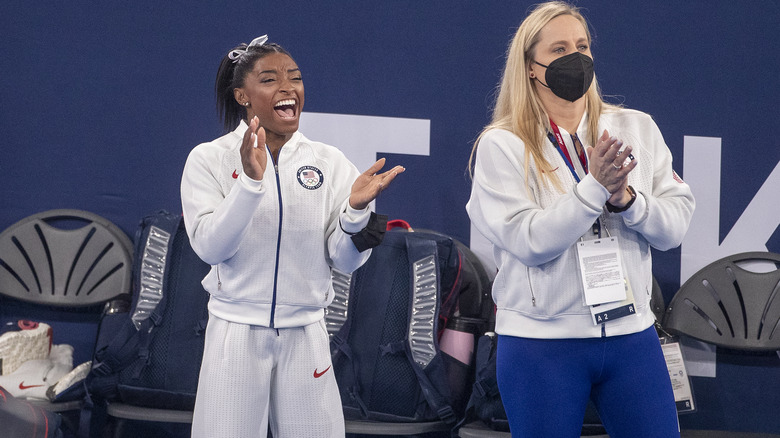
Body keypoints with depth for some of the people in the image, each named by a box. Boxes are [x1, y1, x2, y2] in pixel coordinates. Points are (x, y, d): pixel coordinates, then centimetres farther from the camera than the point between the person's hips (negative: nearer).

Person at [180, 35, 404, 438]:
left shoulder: (329, 162, 3)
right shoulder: (209, 159, -3)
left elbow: (346, 261, 0)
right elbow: (209, 247, -14)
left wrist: (356, 210, -19)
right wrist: (251, 181, -25)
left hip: (306, 335, 2)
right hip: (235, 332, -2)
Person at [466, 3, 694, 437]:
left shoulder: (636, 129, 6)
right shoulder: (501, 146, -4)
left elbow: (676, 224, 2)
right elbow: (530, 242, -13)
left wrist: (626, 199, -17)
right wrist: (595, 187, -22)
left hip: (631, 333, 3)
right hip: (541, 340, -3)